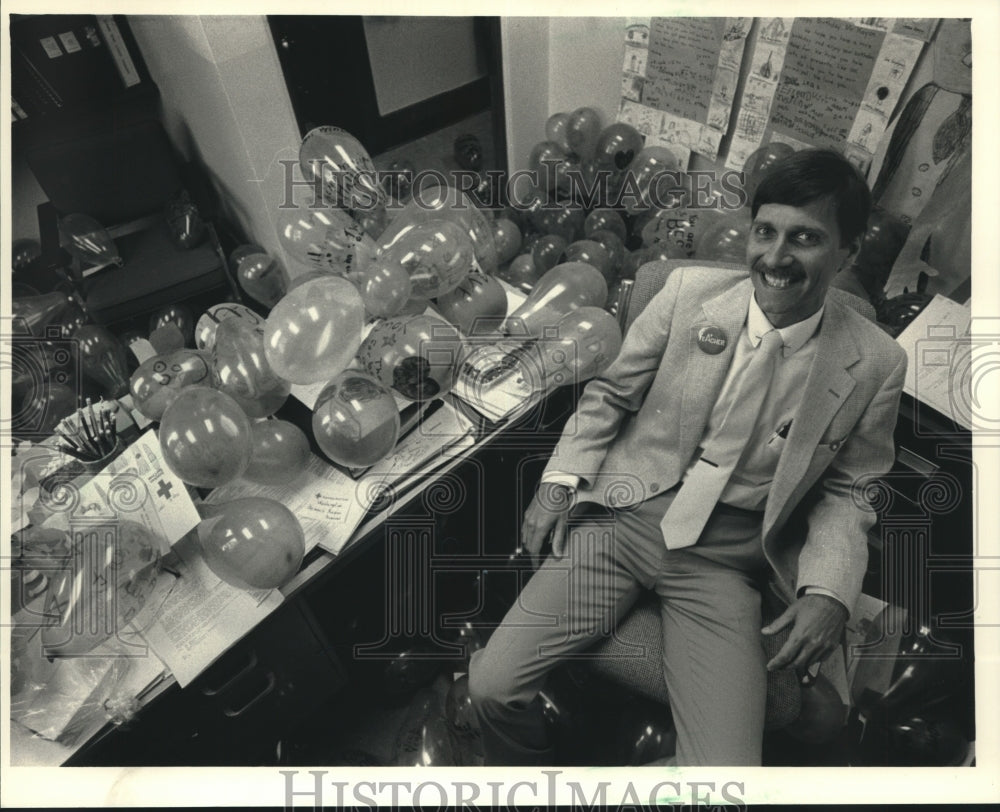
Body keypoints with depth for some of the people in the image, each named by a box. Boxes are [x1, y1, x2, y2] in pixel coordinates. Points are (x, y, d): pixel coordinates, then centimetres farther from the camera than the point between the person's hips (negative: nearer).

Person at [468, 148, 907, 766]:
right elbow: (611, 392, 6)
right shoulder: (691, 289, -3)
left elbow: (845, 490, 8)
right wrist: (560, 481, -4)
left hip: (725, 561, 0)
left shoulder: (875, 364, -3)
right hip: (622, 516, 1)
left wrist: (829, 592, -7)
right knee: (492, 687, -8)